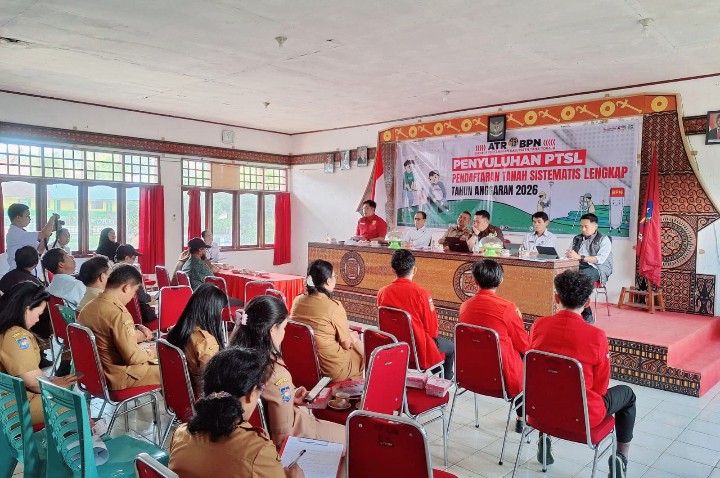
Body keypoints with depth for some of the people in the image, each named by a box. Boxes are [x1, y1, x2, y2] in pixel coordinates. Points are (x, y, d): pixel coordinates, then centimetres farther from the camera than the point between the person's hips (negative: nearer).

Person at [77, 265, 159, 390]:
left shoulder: (88, 307, 2)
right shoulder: (118, 313, -25)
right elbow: (132, 356, -23)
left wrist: (137, 334, 12)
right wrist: (151, 352, -6)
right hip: (119, 377, -9)